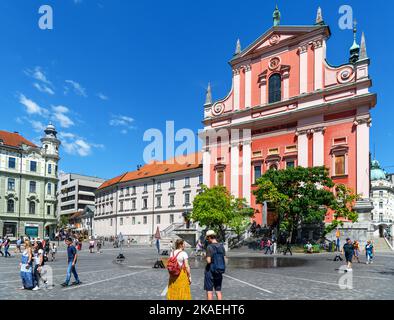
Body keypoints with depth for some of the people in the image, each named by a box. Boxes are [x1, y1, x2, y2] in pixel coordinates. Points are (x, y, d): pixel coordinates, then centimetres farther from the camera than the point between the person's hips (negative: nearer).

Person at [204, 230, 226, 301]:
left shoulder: (210, 247, -16)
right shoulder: (221, 246, 4)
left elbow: (208, 261, -19)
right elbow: (224, 259, 6)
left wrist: (206, 258, 0)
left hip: (210, 271, -6)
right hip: (219, 271, 6)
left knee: (209, 291, 4)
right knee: (218, 291, 13)